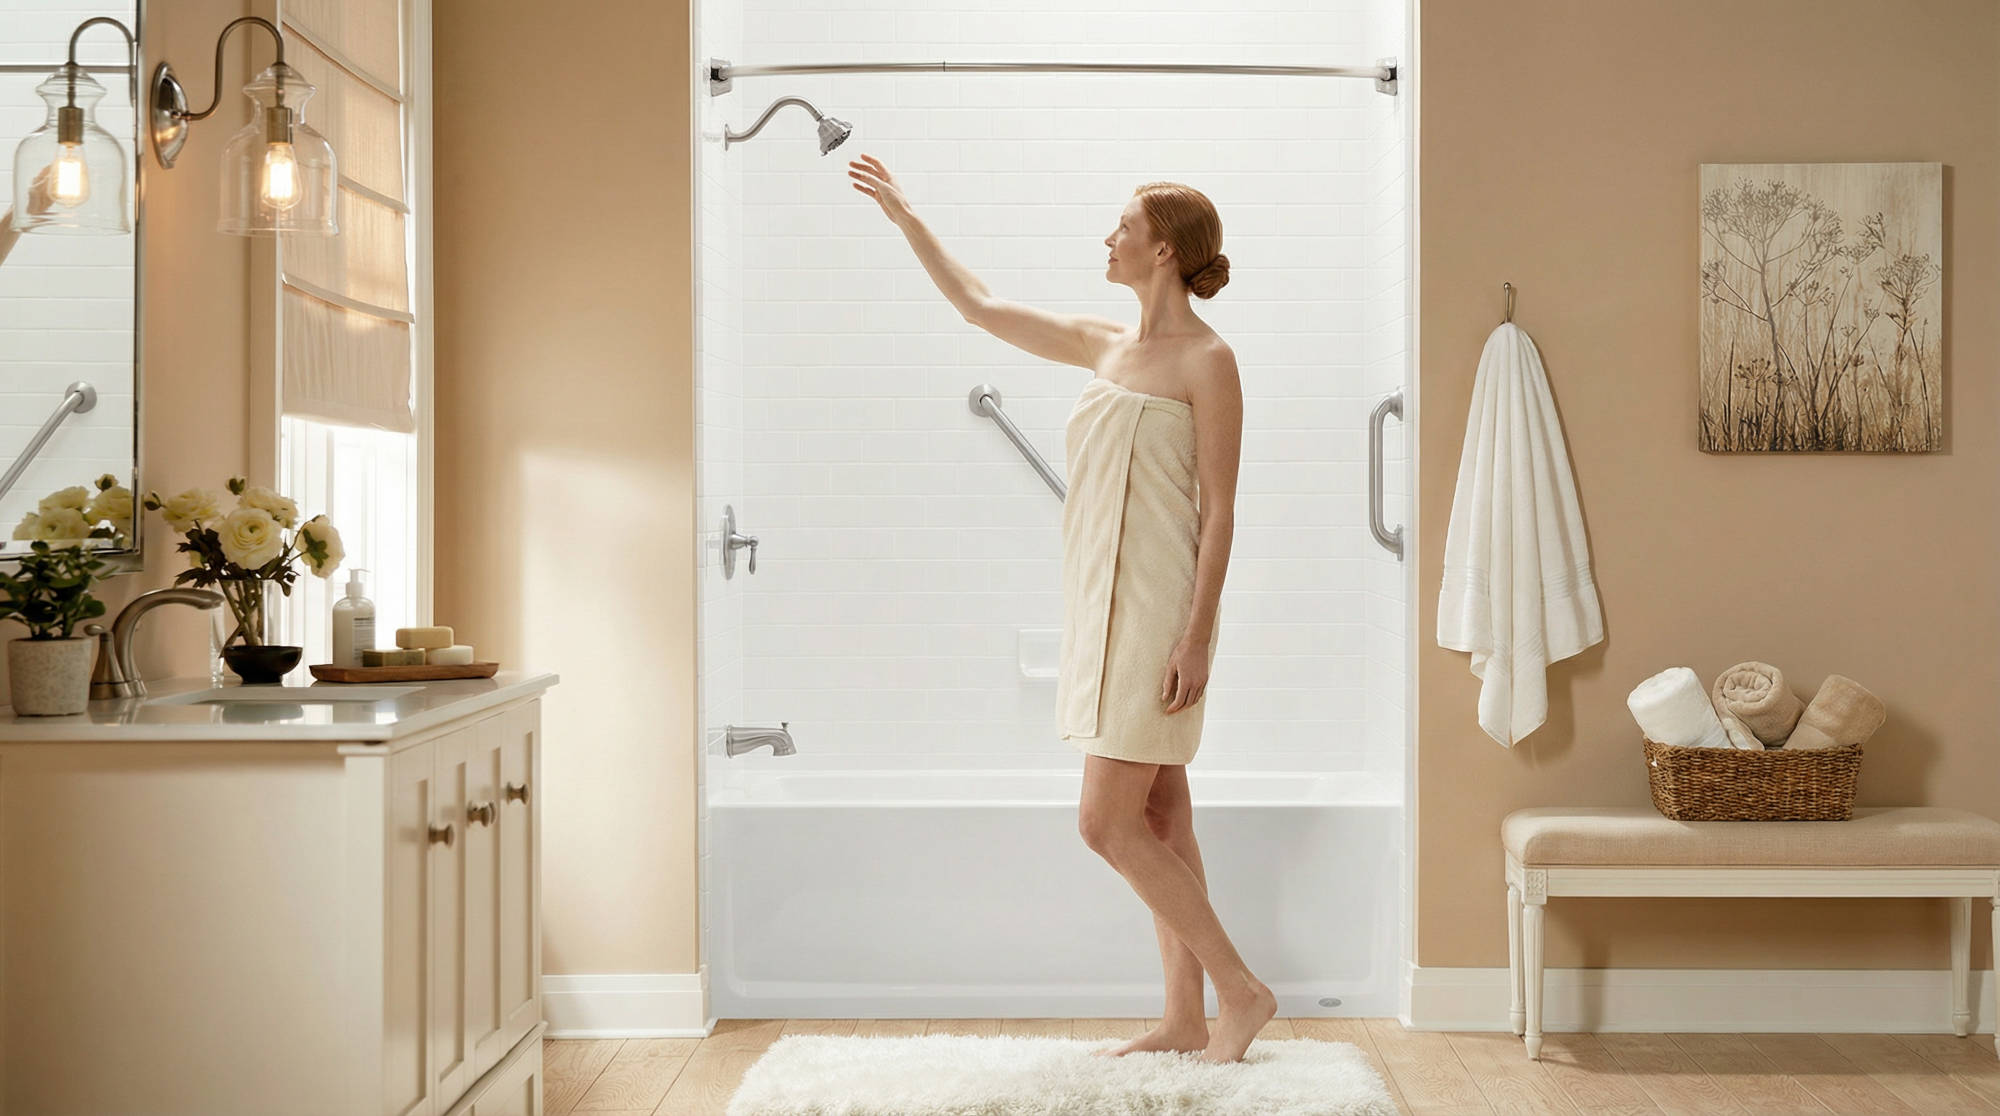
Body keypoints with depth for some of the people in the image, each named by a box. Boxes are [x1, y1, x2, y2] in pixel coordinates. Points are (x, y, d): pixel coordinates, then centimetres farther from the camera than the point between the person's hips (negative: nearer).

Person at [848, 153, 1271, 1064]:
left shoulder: (1207, 361, -10)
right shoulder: (1107, 347, 12)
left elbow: (1219, 510, -13)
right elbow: (978, 307, 21)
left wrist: (1196, 637, -19)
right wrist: (905, 217, 23)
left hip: (1158, 612, -8)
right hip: (1107, 607, 8)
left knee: (1107, 823, -9)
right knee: (1156, 821, 10)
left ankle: (1241, 991, 3)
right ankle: (1185, 1020, 17)